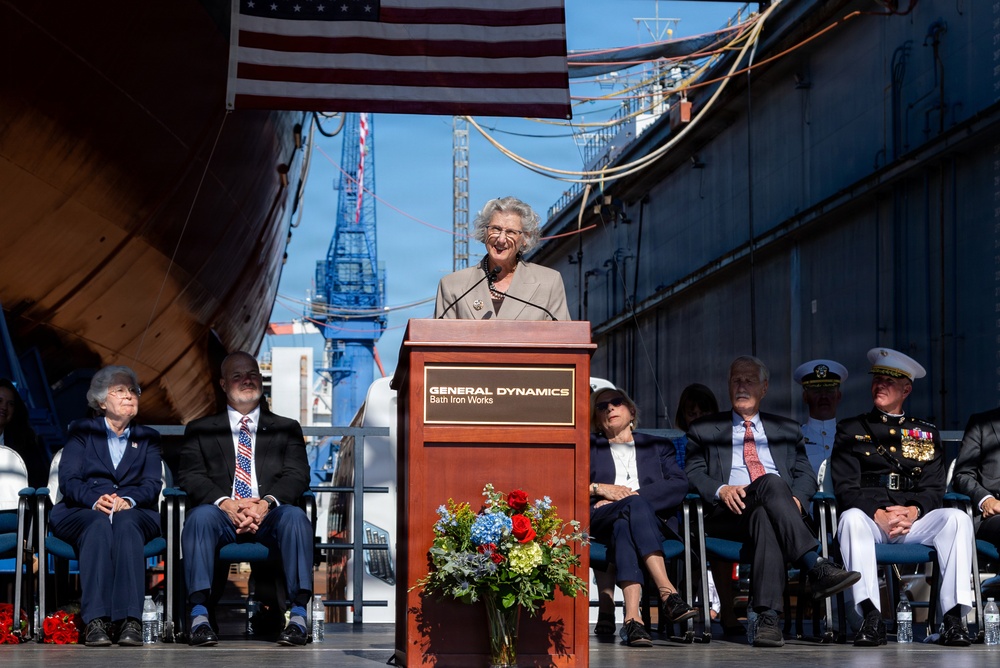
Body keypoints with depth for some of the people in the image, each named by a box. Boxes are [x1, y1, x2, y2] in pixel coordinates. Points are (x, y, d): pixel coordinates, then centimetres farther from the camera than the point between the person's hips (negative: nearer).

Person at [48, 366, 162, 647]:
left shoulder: (148, 438, 22)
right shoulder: (82, 431, 18)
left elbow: (152, 483, 5)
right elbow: (68, 479, 2)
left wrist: (127, 500, -18)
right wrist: (95, 499, -20)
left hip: (134, 513, 1)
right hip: (81, 513, -1)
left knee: (125, 524, -36)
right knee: (99, 526, -37)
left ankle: (130, 621, -50)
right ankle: (95, 621, -48)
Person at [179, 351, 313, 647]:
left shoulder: (286, 429, 22)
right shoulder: (200, 430, 21)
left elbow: (297, 475, 7)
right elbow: (191, 476, 6)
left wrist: (267, 502, -14)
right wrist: (225, 502, -15)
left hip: (270, 515, 0)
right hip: (223, 514, 0)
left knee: (295, 516, -33)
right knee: (200, 516, -34)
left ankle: (298, 617, -37)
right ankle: (199, 617, -40)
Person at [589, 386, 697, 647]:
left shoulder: (659, 446, 28)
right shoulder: (588, 447, 29)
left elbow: (679, 485, 7)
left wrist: (630, 494, -5)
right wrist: (599, 488, -6)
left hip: (652, 516, 1)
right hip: (600, 518, 0)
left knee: (624, 526, -39)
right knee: (636, 505, -38)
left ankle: (632, 617, -57)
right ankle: (668, 593, -52)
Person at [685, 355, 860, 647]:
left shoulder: (787, 430, 30)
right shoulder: (704, 431, 25)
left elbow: (806, 475, 17)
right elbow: (693, 474, 11)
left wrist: (796, 498, -8)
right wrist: (720, 490, -12)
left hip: (783, 508, 2)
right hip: (729, 511, -2)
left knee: (765, 518, -41)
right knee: (772, 483, -38)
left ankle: (767, 618, -55)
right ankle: (816, 566, -52)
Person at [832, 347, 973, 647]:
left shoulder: (926, 434, 21)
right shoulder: (851, 430, 15)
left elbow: (934, 490, 10)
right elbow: (846, 489, 2)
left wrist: (913, 511, -14)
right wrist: (879, 515, -17)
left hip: (914, 521, 2)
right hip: (870, 519, -2)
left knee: (957, 518, -27)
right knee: (852, 518, -36)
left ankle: (954, 618, -33)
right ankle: (871, 618, -43)